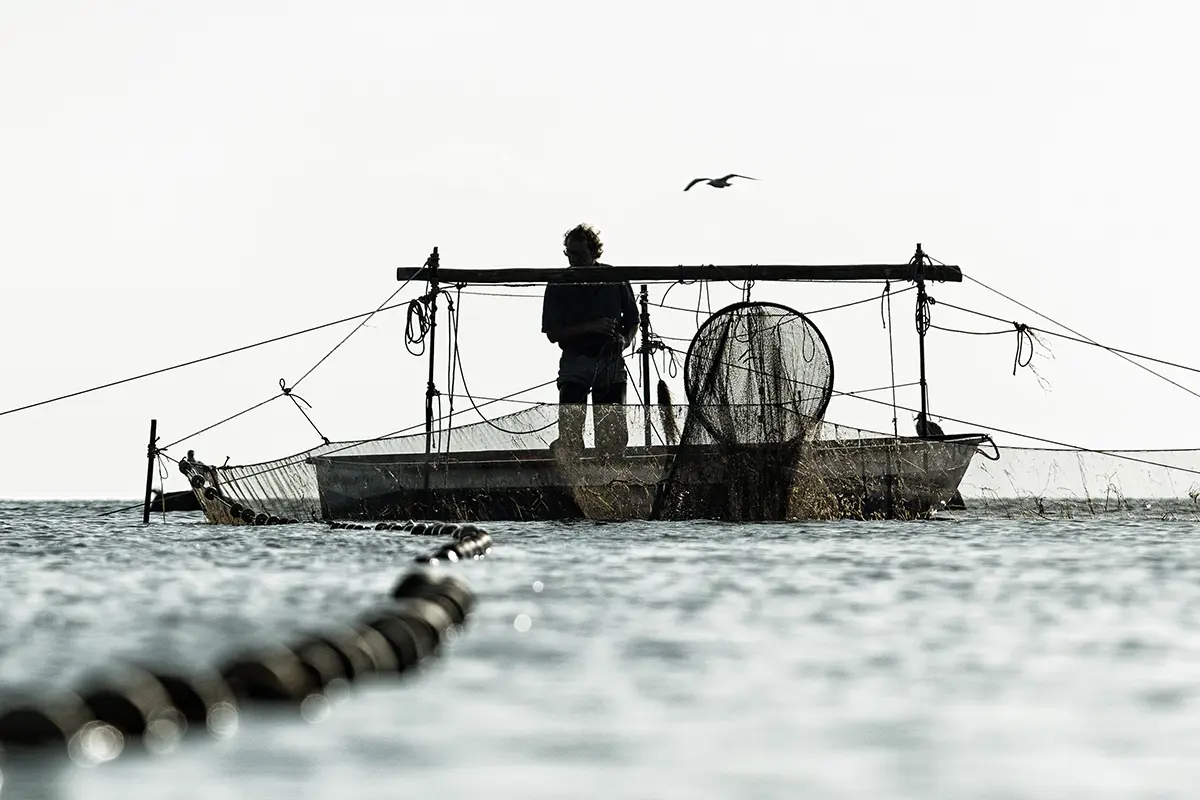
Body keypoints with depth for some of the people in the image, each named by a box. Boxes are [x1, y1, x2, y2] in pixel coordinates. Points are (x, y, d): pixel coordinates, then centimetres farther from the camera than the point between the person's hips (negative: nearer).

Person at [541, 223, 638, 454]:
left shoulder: (616, 279, 3)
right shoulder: (558, 286, -2)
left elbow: (632, 320, 15)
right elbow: (552, 334, -4)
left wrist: (624, 340, -7)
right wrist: (590, 327, -17)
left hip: (611, 362, 2)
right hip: (575, 363, -2)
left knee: (615, 435, -1)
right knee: (570, 435, -13)